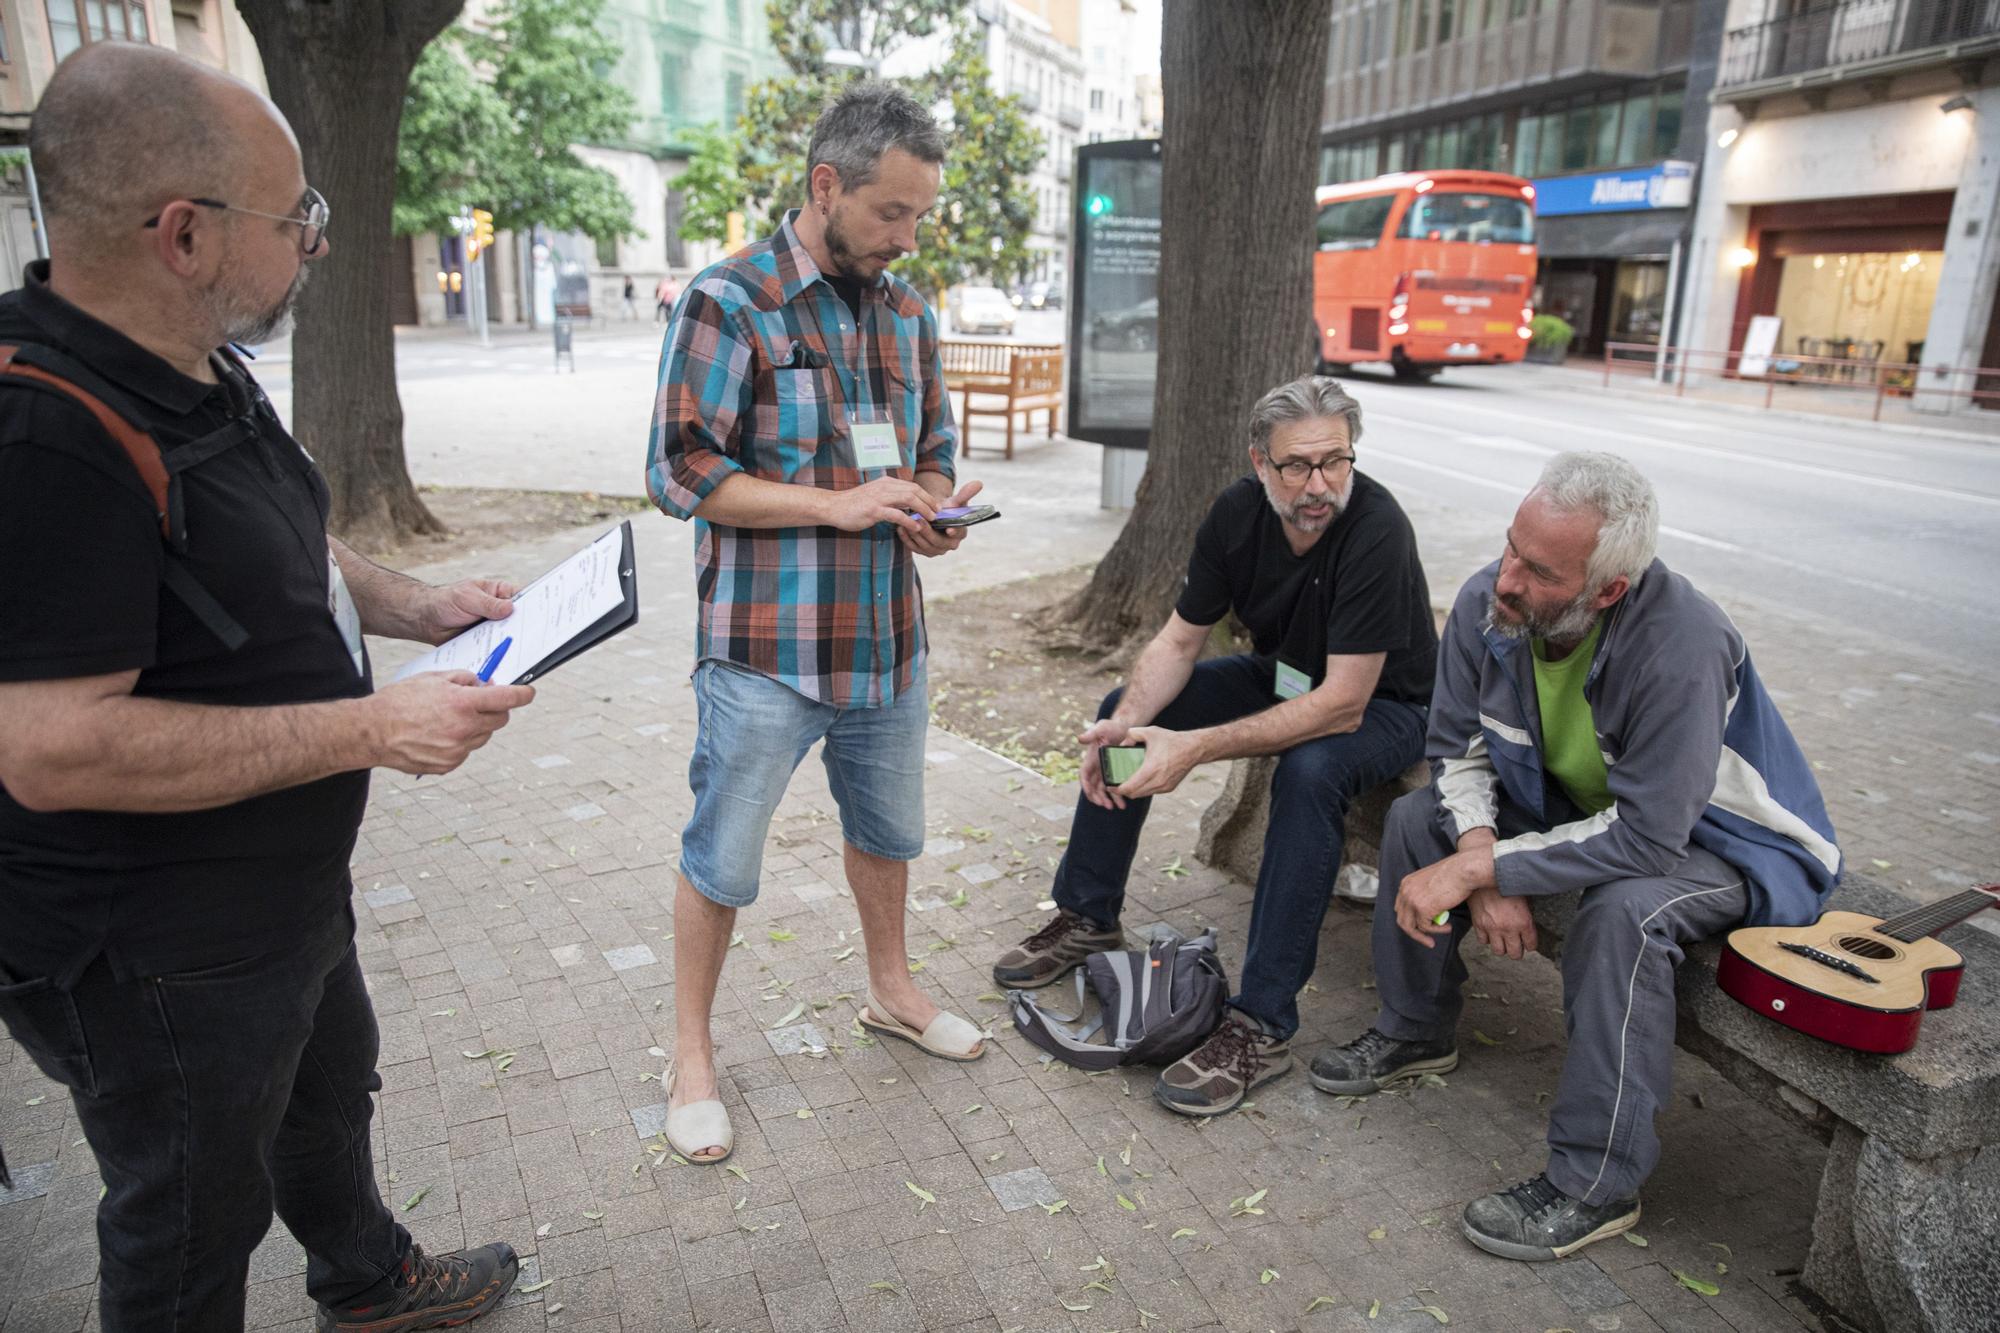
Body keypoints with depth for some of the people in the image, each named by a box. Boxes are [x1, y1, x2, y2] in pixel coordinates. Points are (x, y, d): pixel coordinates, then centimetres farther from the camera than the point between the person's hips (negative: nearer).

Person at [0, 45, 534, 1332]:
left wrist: (413, 603, 2)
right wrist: (375, 728, -30)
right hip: (160, 961, -10)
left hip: (284, 889, 10)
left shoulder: (203, 373, 3)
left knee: (329, 1091, 31)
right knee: (192, 1229, 14)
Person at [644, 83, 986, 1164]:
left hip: (887, 640, 6)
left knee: (887, 830, 21)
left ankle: (891, 992, 45)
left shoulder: (908, 312, 9)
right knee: (722, 861, 7)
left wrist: (933, 509, -4)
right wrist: (840, 504, -20)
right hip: (765, 649, -6)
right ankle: (691, 1055, 28)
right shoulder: (729, 302, -10)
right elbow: (680, 474, -13)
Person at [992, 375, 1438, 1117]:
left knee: (1310, 771, -38)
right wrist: (1126, 723, -27)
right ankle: (1088, 919, 11)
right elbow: (1179, 640, -8)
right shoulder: (1239, 513, -14)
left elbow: (1342, 704, -35)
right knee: (1126, 710, -4)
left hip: (1383, 704, -6)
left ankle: (1260, 1027, -28)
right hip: (1281, 676, 7)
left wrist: (1194, 747, -40)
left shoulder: (1376, 531, -33)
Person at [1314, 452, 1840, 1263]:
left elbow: (1645, 837, -36)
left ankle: (1595, 1187, -17)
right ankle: (1416, 1032, 17)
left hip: (1720, 839, -6)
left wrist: (1476, 868, -34)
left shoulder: (1682, 646, -38)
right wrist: (1484, 863, -22)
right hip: (1581, 801, 7)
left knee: (1624, 913, -35)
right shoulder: (1487, 602, -20)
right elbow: (1458, 747, -7)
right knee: (1417, 818, -3)